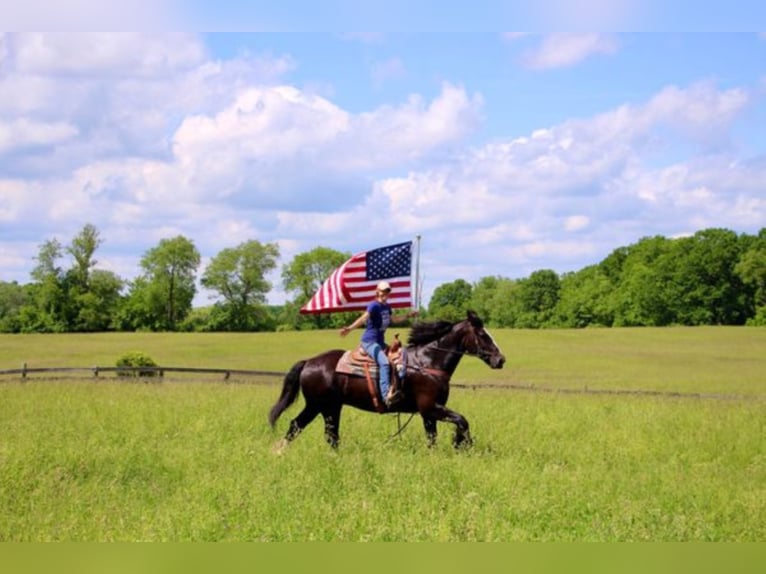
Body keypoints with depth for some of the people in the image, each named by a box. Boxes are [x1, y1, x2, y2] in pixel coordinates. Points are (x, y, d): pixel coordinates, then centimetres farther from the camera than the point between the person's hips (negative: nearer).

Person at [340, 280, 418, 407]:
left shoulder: (387, 307, 11)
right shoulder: (374, 305, -14)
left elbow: (393, 319, 31)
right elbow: (364, 317, -32)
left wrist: (408, 316, 34)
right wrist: (349, 328, -48)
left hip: (380, 342, 10)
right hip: (370, 342, -10)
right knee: (384, 362, -30)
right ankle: (387, 395, -40)